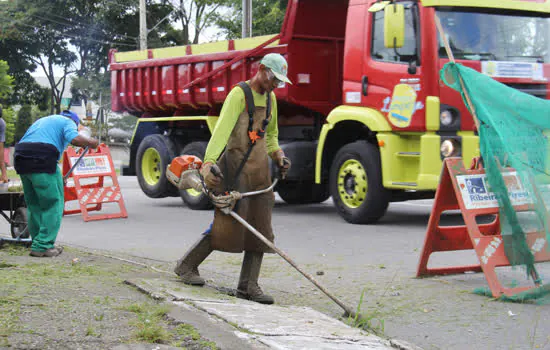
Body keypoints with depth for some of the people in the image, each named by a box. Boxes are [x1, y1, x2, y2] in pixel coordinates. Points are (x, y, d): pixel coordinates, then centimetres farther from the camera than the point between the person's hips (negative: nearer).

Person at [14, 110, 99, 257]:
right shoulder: (68, 122, 10)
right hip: (42, 160, -8)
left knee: (34, 205, 15)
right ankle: (42, 246, -6)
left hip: (20, 157, 8)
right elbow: (75, 139, -10)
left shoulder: (42, 121, 34)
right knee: (53, 204, -1)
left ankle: (38, 244, 19)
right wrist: (91, 143, 5)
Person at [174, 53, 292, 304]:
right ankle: (187, 266, 10)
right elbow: (222, 129, -23)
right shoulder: (239, 94, -10)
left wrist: (278, 155, 12)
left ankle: (248, 285, 7)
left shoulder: (270, 98, 16)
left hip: (260, 168, 8)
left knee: (260, 227, 3)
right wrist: (209, 162, -36)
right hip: (236, 165, -8)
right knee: (229, 224, -9)